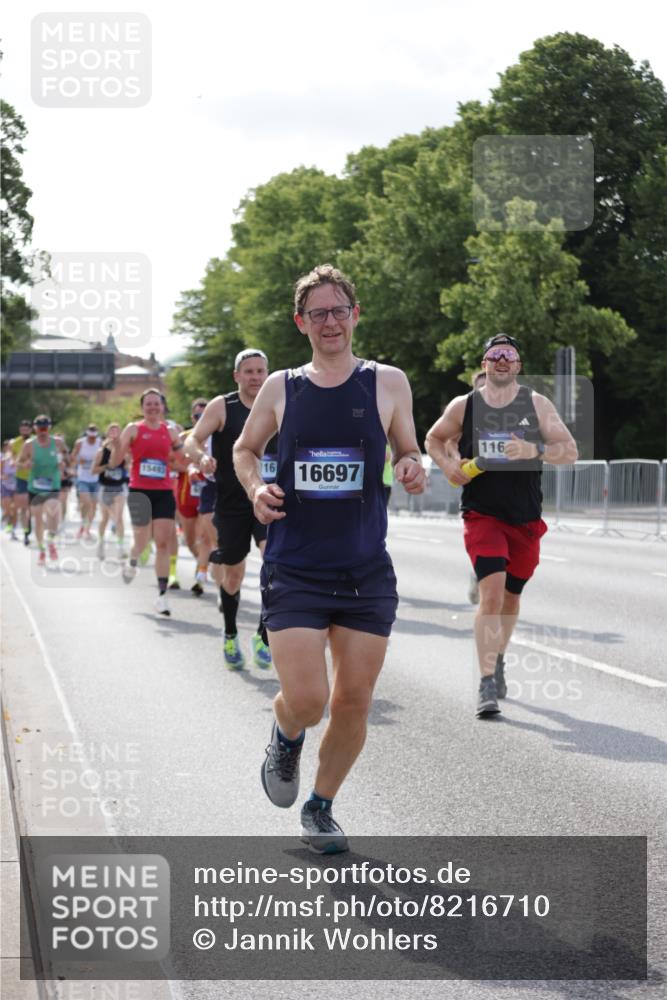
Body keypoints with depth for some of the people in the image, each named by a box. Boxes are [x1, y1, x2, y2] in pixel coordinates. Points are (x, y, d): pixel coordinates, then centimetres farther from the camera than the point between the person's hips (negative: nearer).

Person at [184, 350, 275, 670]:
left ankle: (264, 636, -10)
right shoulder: (222, 407, -3)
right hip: (231, 503, -1)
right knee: (233, 572, 10)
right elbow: (192, 440, -11)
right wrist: (201, 457, -33)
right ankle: (230, 636, 33)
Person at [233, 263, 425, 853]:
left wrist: (413, 471, -11)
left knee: (354, 701, 4)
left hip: (367, 573, 1)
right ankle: (285, 739, 24)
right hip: (294, 572, -1)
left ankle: (321, 806, 27)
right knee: (306, 700, -13)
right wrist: (256, 487, -2)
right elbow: (245, 449, 19)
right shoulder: (281, 388, 5)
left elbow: (409, 455, 13)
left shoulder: (388, 384, 4)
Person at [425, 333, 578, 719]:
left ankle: (498, 659, 42)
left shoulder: (536, 404, 1)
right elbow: (434, 439, 19)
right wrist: (448, 465, -2)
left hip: (526, 519, 2)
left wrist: (534, 450, -21)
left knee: (511, 596, 16)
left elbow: (570, 451, -3)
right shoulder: (464, 406, 1)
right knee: (492, 592, -19)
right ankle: (487, 685, -20)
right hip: (482, 515, -2)